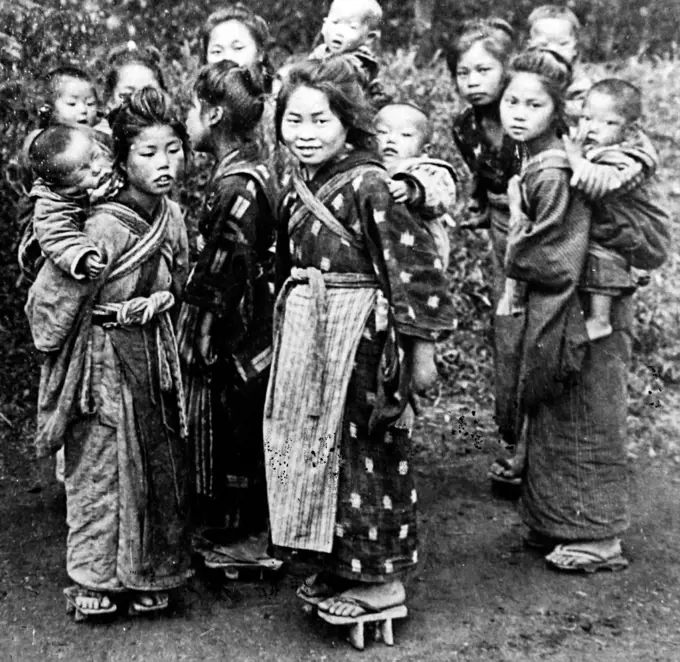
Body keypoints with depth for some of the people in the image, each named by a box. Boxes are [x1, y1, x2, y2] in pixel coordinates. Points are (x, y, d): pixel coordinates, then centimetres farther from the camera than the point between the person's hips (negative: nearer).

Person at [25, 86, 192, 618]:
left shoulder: (174, 215, 0)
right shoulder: (105, 228, -21)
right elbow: (51, 299, -14)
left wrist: (163, 298, -3)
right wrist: (52, 344, 0)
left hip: (155, 354, 7)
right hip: (104, 357, -6)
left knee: (161, 464, 11)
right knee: (101, 467, 3)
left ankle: (148, 576, 27)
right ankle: (94, 582, 20)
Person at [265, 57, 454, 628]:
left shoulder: (367, 184, -15)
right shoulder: (298, 189, 9)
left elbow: (412, 263, -17)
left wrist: (421, 344, -16)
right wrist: (287, 332, 20)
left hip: (360, 333, -8)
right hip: (306, 334, 8)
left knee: (366, 451, 1)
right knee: (315, 447, 15)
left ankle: (383, 578, 16)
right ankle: (340, 565, 30)